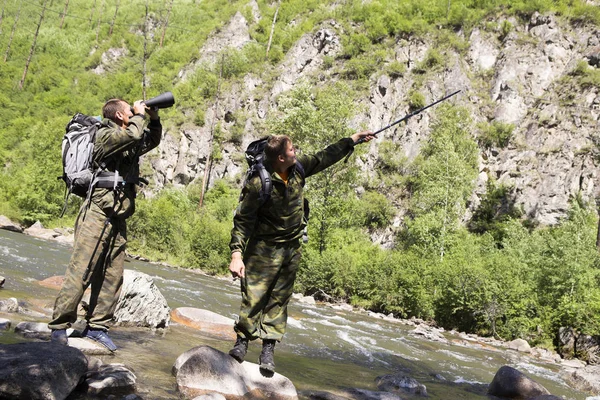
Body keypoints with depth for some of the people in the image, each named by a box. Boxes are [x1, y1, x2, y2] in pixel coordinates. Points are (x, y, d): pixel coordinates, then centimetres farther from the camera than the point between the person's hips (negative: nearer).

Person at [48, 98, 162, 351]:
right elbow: (133, 134, -21)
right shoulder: (106, 135, -4)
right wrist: (140, 114, -2)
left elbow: (152, 140, 36)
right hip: (98, 213, -8)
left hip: (118, 219, 8)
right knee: (81, 271, -10)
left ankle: (96, 327, 10)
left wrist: (154, 119, 18)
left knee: (112, 276, 5)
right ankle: (59, 327, -5)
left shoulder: (129, 144, 21)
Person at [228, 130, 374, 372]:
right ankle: (242, 341, 12)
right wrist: (236, 254, -26)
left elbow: (324, 158, 14)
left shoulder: (298, 168, -3)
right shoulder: (259, 183, -21)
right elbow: (242, 220, -18)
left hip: (292, 249, 6)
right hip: (264, 249, -5)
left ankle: (268, 349, 9)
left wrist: (352, 141, 18)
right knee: (254, 296, -5)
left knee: (279, 300, 5)